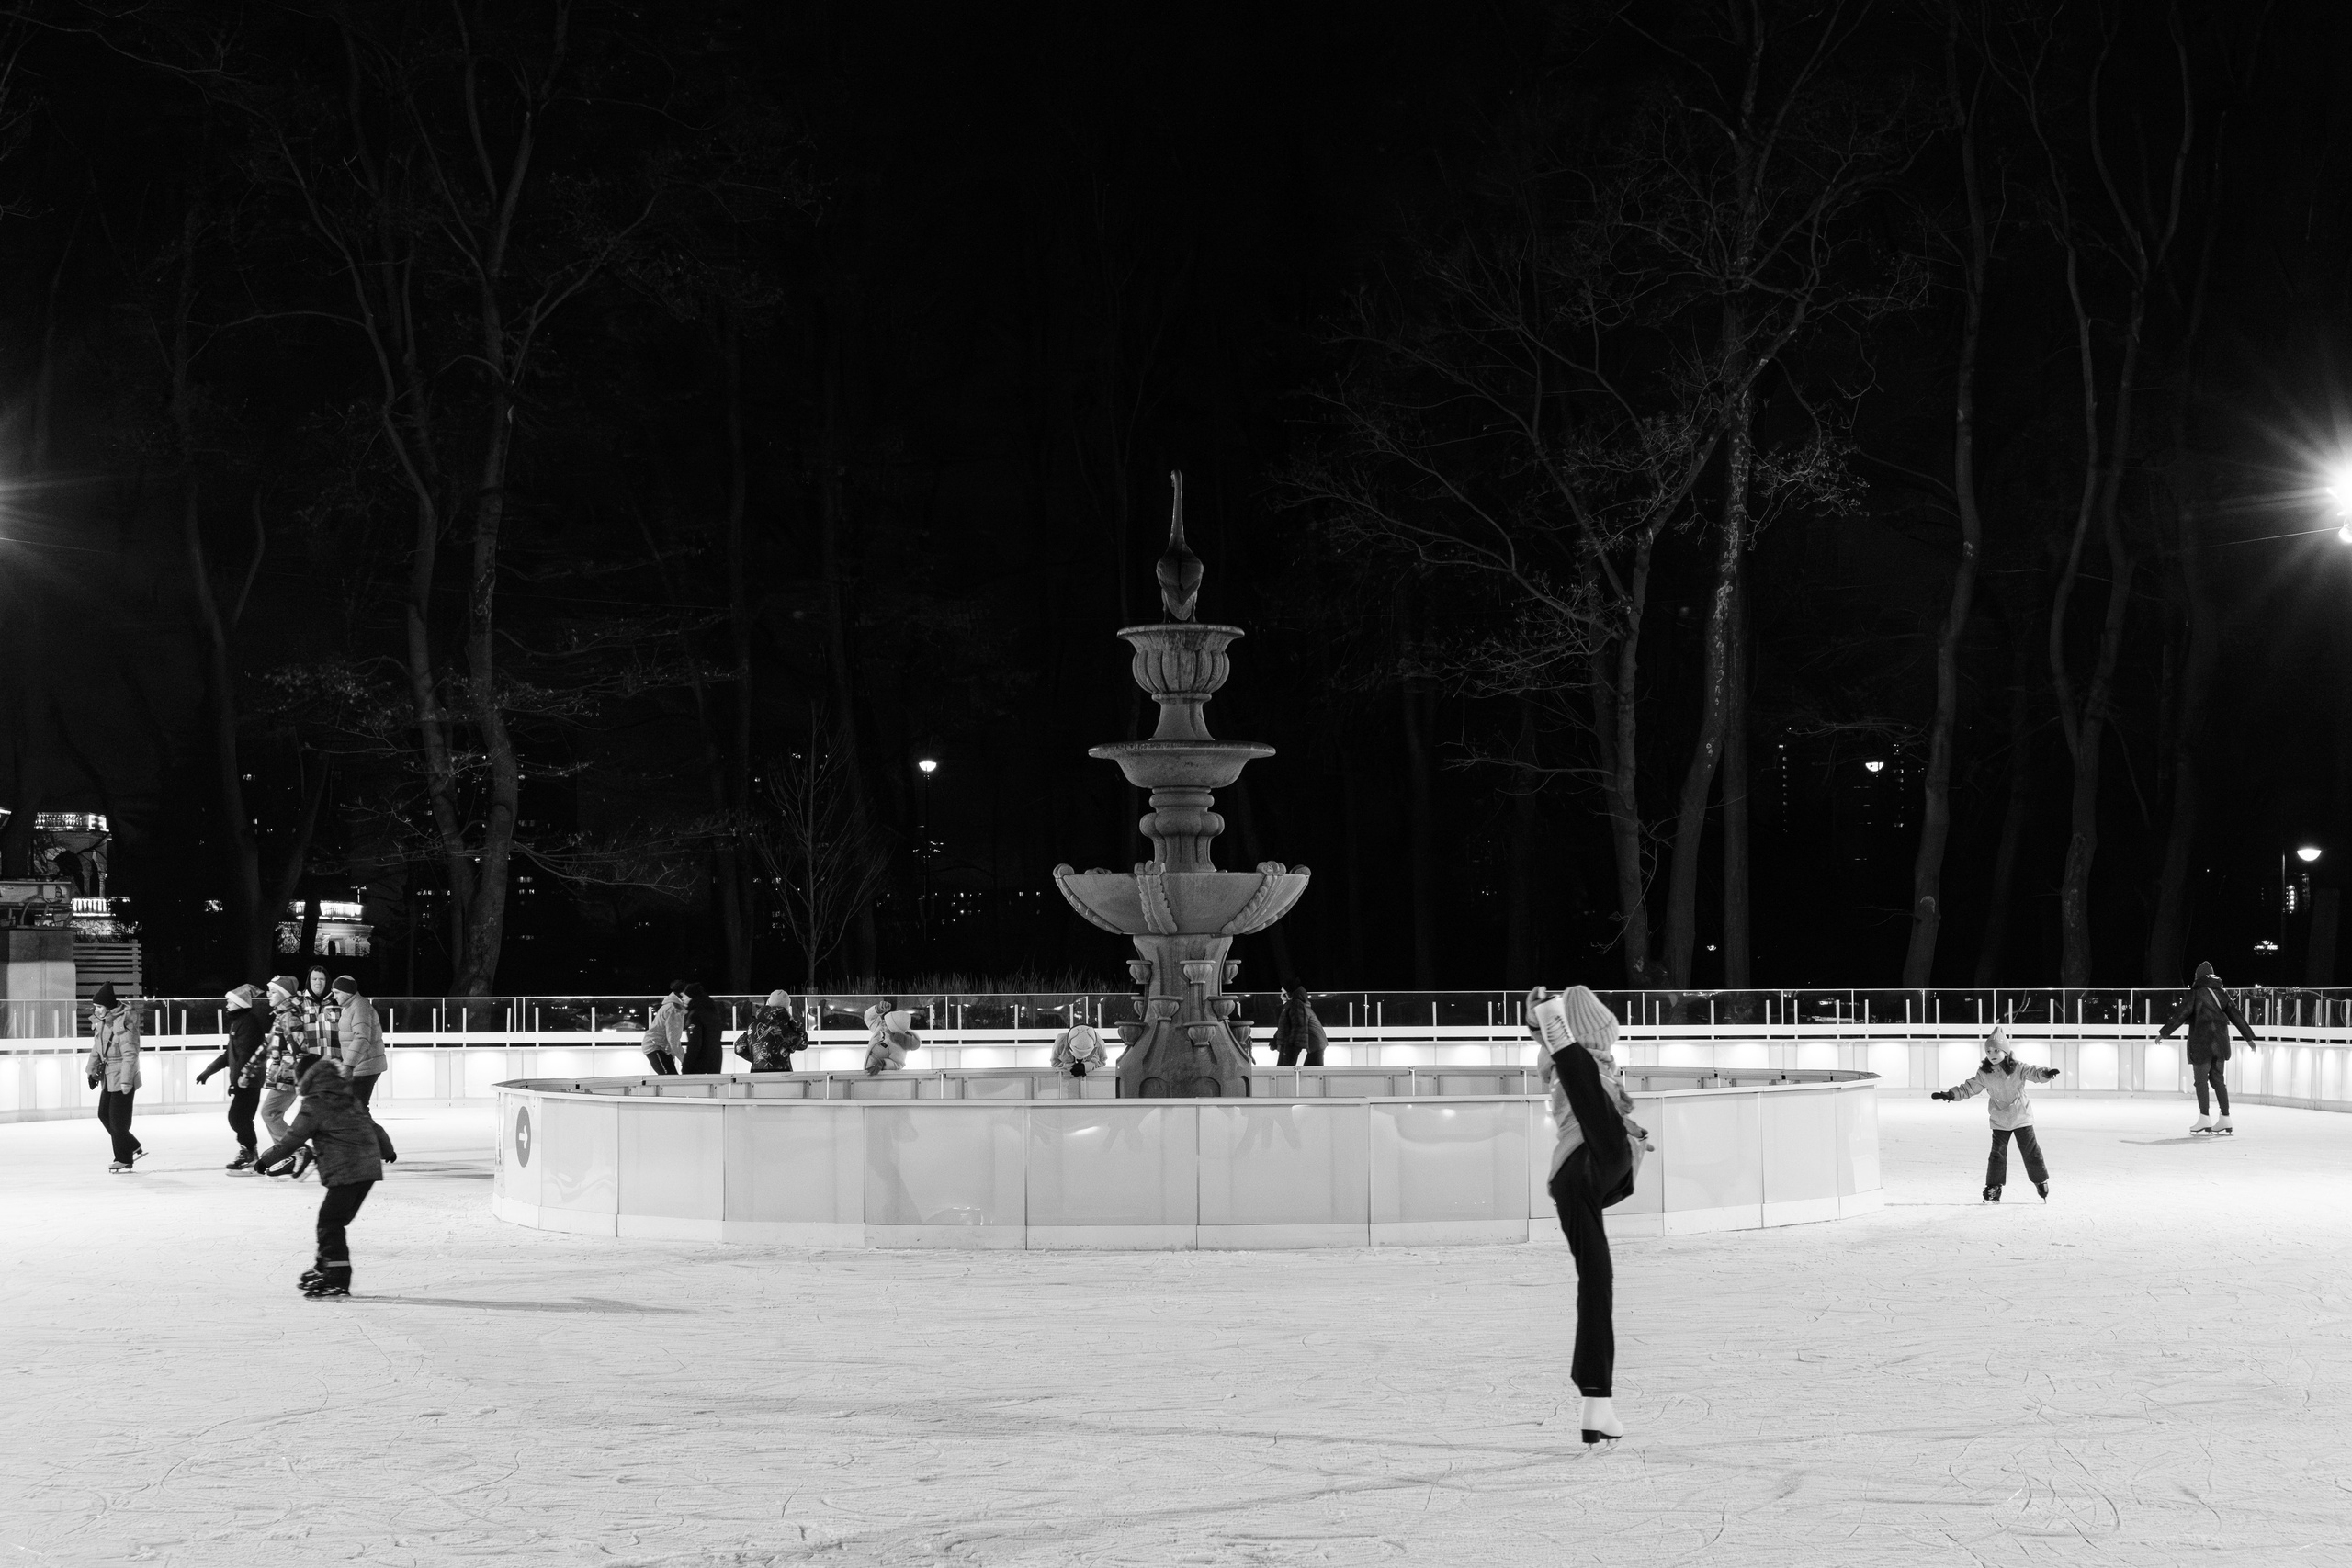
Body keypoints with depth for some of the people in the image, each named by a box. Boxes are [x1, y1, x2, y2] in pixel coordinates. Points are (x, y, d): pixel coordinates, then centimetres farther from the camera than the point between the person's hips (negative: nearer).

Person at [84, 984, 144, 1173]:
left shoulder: (123, 1024, -21)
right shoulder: (101, 1022, 7)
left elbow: (130, 1055, -23)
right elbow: (97, 1049, 19)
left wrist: (126, 1081, -25)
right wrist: (92, 1071, 15)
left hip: (123, 1078, -9)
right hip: (108, 1077, 9)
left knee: (117, 1119, -5)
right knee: (104, 1115, 12)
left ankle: (123, 1158, 8)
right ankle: (133, 1148, 22)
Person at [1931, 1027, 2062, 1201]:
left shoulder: (2017, 1068, -12)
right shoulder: (1984, 1074, -3)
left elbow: (2034, 1073, -25)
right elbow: (1969, 1087, 3)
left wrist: (2046, 1073, -46)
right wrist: (1950, 1094, -8)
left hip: (2022, 1119, -2)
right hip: (1999, 1122, 2)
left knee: (2031, 1152, 4)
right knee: (1997, 1154, 0)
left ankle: (2042, 1182, 19)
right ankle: (1993, 1188, 7)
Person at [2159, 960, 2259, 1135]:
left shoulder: (2195, 993, -7)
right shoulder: (2222, 993, 9)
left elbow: (2181, 1015, -10)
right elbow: (2236, 1015, 11)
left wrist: (2164, 1032, -5)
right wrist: (2249, 1037, 17)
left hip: (2201, 1043, -5)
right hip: (2220, 1042, 5)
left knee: (2201, 1079, -1)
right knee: (2218, 1078, 12)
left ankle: (2205, 1118, -9)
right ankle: (2225, 1120, 10)